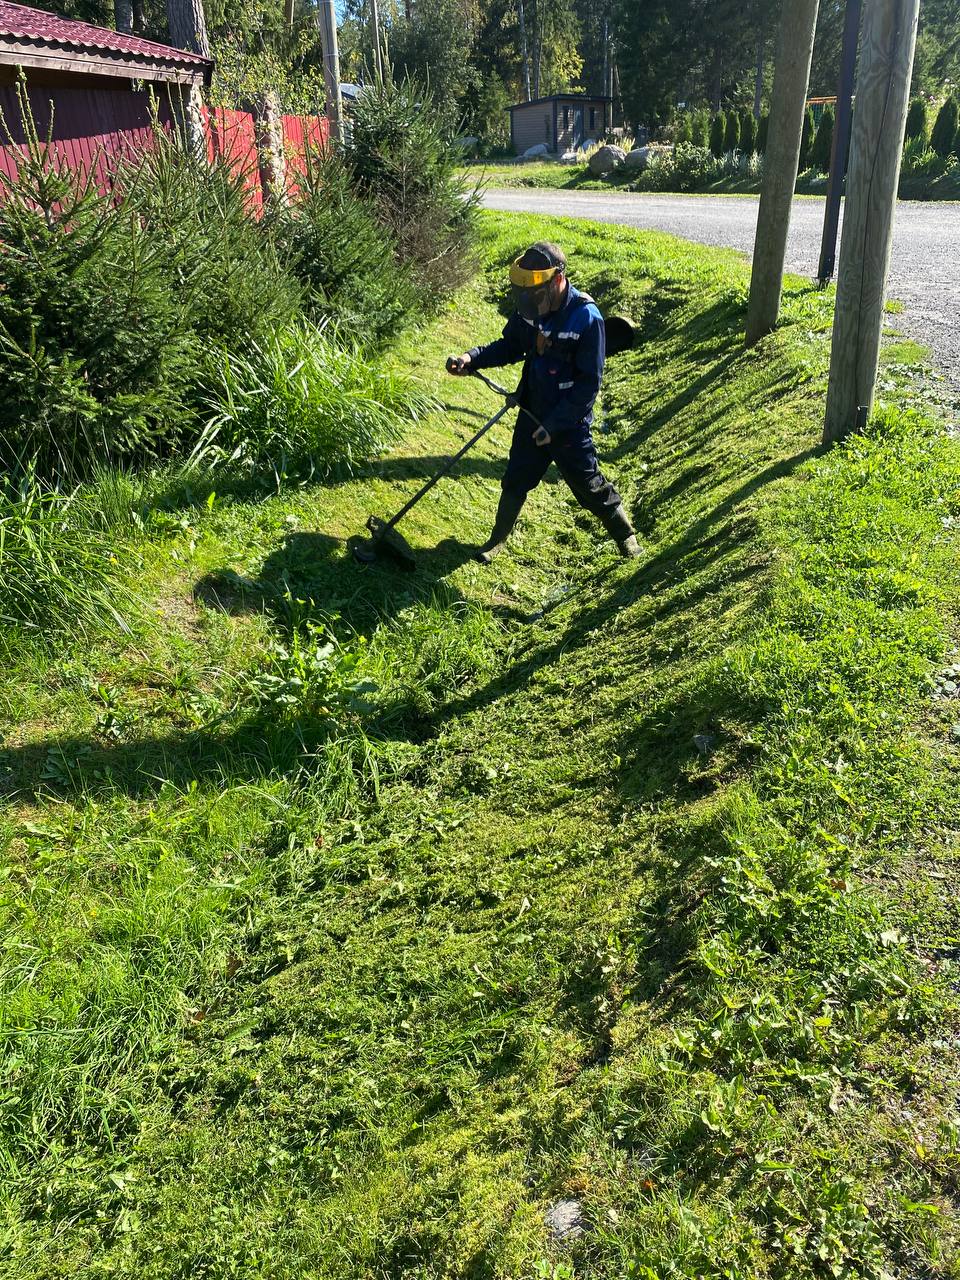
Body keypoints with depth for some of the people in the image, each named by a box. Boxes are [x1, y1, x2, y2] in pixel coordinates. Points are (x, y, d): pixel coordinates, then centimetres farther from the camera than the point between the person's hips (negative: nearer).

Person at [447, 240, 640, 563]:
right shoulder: (529, 309, -5)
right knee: (515, 481, 15)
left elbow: (589, 382, -21)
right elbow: (510, 346, 11)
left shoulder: (587, 318, -23)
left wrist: (555, 424, -22)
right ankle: (498, 539, 35)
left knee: (590, 486, 8)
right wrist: (472, 358, -7)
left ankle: (624, 533, 32)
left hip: (570, 424, -5)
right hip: (532, 415, 5)